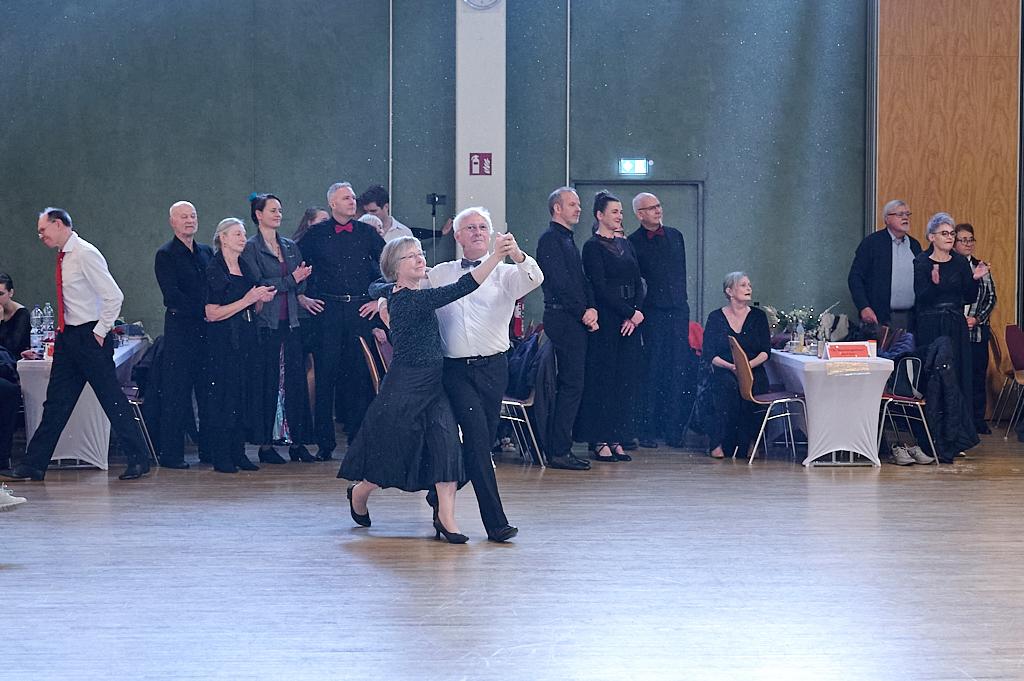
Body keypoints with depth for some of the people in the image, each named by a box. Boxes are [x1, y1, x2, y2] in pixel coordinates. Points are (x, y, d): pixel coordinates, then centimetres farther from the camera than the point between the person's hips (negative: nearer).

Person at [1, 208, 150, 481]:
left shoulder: (85, 254, -15)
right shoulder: (64, 256, 12)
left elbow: (114, 296, -20)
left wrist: (100, 332, -16)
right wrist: (63, 332, 15)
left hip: (90, 337, -9)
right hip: (68, 336, 9)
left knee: (112, 400, -2)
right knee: (56, 401, 9)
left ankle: (139, 460, 8)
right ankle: (34, 465, 13)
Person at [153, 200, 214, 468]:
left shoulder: (207, 252, 16)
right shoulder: (165, 255, -2)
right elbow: (172, 294, -11)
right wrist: (203, 311, -15)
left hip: (207, 327, 6)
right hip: (180, 328, -6)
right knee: (177, 391, -4)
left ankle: (208, 448, 15)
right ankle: (171, 453, 0)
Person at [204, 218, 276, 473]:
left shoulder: (246, 267, 14)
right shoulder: (214, 271, -9)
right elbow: (212, 314, -16)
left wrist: (262, 299, 1)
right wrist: (247, 300, -17)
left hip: (246, 340, 7)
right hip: (224, 342, -7)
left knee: (247, 393, 5)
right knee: (224, 395, -5)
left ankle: (238, 452, 12)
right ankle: (221, 456, -1)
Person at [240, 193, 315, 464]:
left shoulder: (290, 246, 16)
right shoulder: (251, 247, -1)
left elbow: (302, 285, 11)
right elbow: (257, 284, -11)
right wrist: (291, 280, -12)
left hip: (292, 320, 5)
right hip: (267, 322, -5)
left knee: (297, 380, 2)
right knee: (268, 383, -3)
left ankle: (297, 442, 8)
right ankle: (266, 445, 4)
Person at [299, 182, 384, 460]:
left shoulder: (366, 233, 8)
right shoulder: (316, 234, 6)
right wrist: (302, 298, 5)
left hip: (361, 310, 1)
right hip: (326, 310, -1)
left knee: (360, 374, 2)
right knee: (325, 374, -2)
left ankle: (359, 438, 11)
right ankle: (325, 442, 5)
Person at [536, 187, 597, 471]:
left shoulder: (567, 240, 21)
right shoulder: (550, 239, -9)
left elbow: (581, 280, 19)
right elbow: (560, 282, -17)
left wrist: (591, 308, 3)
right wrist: (583, 312, -13)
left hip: (576, 319, 10)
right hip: (563, 318, -10)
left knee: (568, 384, 10)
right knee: (572, 384, -11)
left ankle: (557, 448, 14)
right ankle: (559, 451, -9)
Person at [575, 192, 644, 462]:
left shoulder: (626, 245, 15)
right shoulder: (593, 246, -6)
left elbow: (638, 283, 11)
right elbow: (600, 287, -13)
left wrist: (636, 312, -5)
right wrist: (630, 312, -14)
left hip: (630, 319, 7)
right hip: (605, 319, -7)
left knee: (626, 379, 6)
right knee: (603, 377, -4)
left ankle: (616, 440, 11)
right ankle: (599, 442, 0)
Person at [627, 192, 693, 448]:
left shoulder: (675, 236, 13)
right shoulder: (633, 242, -3)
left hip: (678, 312, 4)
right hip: (652, 314, -4)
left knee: (678, 372, 2)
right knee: (651, 372, -3)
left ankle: (674, 430, 7)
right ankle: (647, 430, 3)